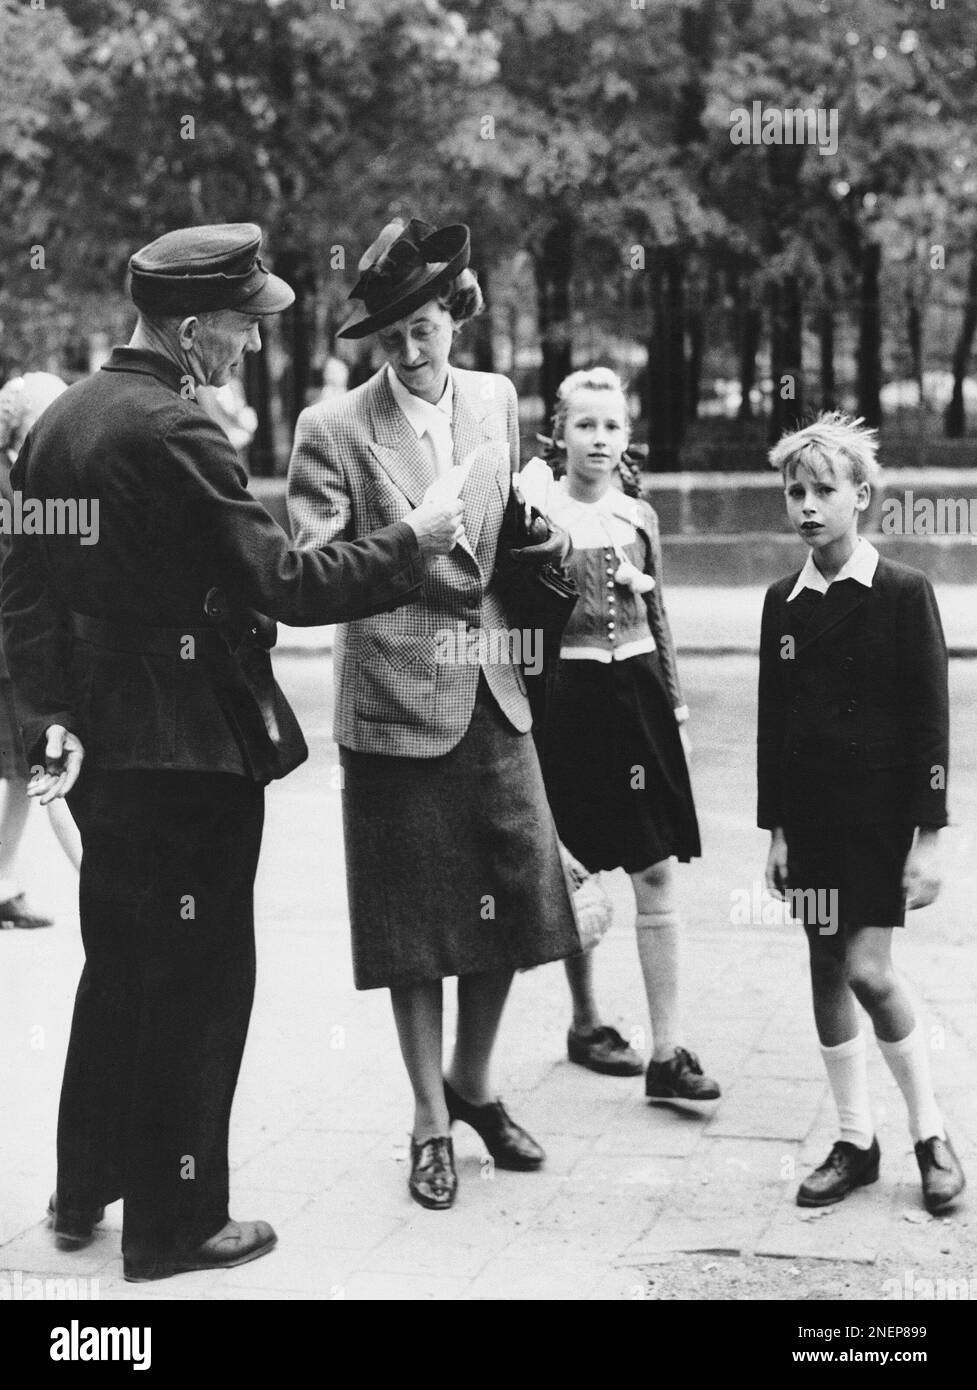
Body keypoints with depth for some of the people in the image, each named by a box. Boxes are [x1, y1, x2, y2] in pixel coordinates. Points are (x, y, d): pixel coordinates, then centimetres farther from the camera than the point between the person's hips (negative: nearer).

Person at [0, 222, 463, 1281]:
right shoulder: (174, 432, -19)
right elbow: (280, 584, -22)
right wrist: (411, 541, -12)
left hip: (101, 745, 9)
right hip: (190, 747, -9)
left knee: (118, 969, 21)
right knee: (198, 979, 4)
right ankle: (177, 1222, 13)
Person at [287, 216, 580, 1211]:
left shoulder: (496, 400, 8)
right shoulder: (333, 430, -8)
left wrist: (543, 535, 5)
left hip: (491, 691, 5)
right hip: (398, 698, -4)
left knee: (513, 902, 7)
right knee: (415, 918, 5)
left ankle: (473, 1086, 29)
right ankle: (430, 1122, 20)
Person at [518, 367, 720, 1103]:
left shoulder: (639, 516, 9)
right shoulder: (537, 506, -3)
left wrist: (675, 697, 15)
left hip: (637, 689, 3)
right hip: (567, 692, -3)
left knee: (657, 874, -3)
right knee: (574, 871, 8)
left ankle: (669, 1051, -2)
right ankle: (587, 1022, 27)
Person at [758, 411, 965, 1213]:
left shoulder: (904, 594, -8)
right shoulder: (783, 602, 6)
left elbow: (931, 719, -9)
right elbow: (773, 721, 10)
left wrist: (927, 837, -12)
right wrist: (776, 831, 7)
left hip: (882, 815, -5)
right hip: (811, 816, 5)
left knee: (868, 971, -10)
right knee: (828, 974, 8)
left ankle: (930, 1132, 9)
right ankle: (855, 1143, 18)